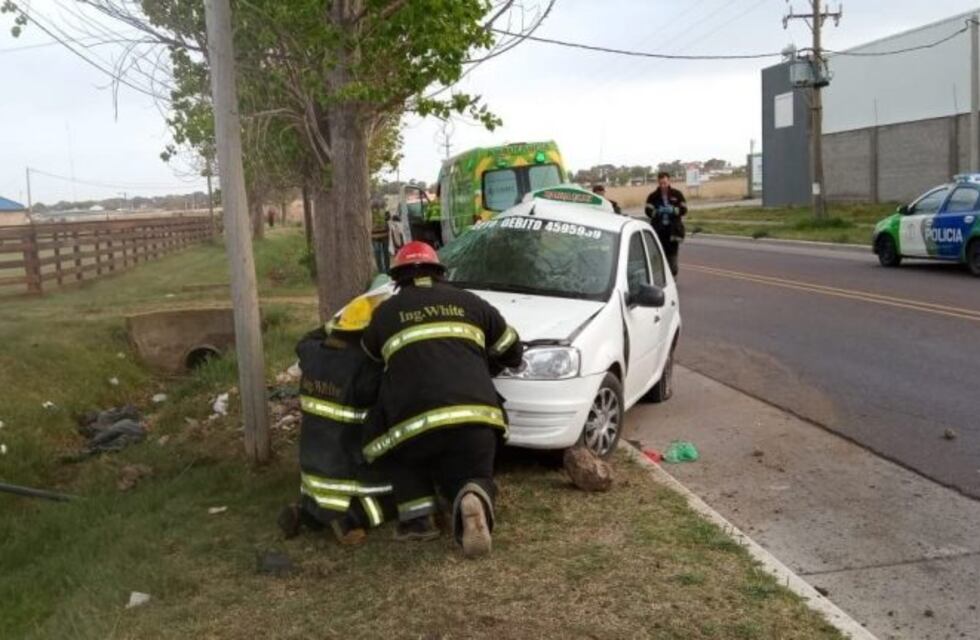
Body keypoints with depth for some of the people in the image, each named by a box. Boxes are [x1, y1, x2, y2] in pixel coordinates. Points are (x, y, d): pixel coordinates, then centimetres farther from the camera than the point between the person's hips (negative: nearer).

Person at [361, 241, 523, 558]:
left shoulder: (385, 312, 17)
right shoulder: (469, 302, 21)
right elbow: (513, 352, 28)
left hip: (416, 420, -1)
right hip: (476, 415, 1)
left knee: (396, 447, 30)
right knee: (473, 477, 23)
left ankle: (416, 516, 12)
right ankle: (472, 499, -13)